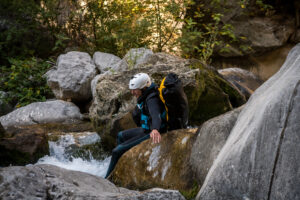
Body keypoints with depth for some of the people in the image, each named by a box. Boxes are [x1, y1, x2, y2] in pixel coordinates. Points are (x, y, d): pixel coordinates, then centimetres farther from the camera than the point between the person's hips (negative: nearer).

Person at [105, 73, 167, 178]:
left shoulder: (152, 99, -27)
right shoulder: (145, 95, 4)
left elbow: (156, 115, -49)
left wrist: (155, 130, -65)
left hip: (151, 134, -11)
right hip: (146, 129, 11)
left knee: (117, 151, -12)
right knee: (121, 136, 28)